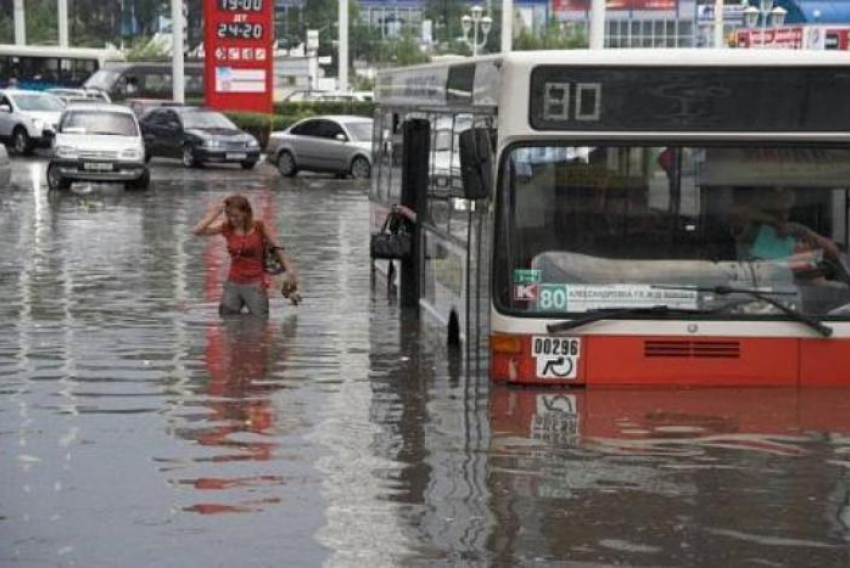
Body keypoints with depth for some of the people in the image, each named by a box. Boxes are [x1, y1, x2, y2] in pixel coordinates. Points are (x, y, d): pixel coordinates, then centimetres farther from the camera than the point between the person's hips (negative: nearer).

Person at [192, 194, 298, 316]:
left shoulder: (258, 228, -8)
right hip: (233, 284, 3)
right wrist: (214, 213, -10)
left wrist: (290, 270, -3)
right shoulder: (226, 228, -1)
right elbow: (196, 231, -7)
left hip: (255, 285, -3)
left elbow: (276, 247, 2)